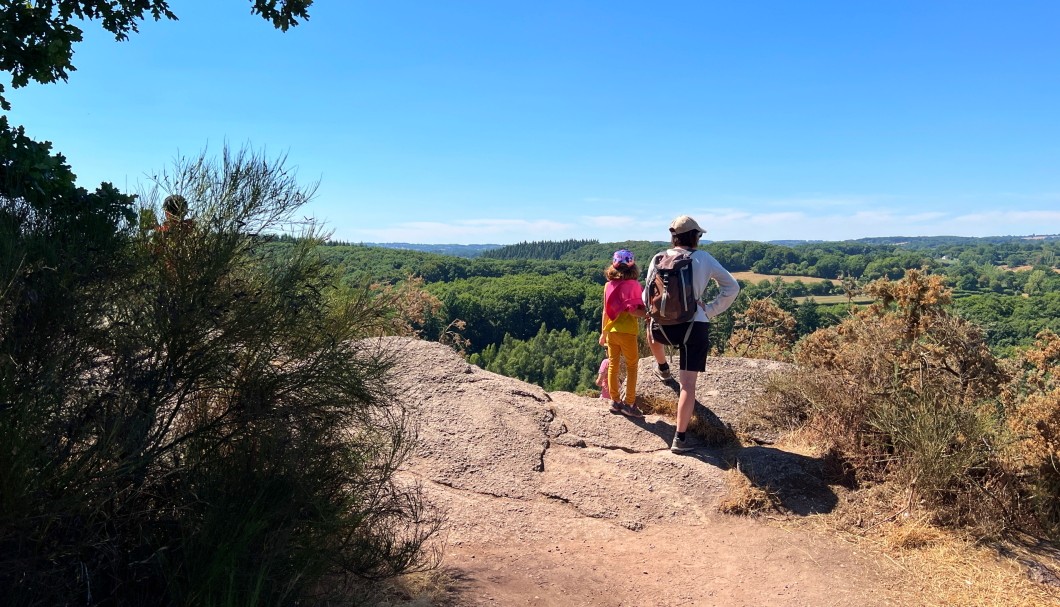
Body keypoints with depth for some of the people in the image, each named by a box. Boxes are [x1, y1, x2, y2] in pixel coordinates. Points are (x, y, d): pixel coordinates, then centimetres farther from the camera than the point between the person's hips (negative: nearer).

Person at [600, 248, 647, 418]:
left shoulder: (609, 285, 3)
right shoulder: (632, 284, -11)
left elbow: (605, 311, 8)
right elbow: (633, 310, -18)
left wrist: (603, 332, 15)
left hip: (611, 332, 5)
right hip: (627, 332, -5)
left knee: (613, 366, 11)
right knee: (631, 367, 6)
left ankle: (615, 402, 18)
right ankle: (629, 404, 6)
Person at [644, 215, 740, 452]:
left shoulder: (659, 259, 1)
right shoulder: (704, 259, 0)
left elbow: (647, 294, 8)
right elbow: (732, 287, 3)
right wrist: (710, 310, 6)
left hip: (664, 326, 2)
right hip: (694, 326, -2)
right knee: (688, 384, 2)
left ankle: (662, 367, 64)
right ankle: (680, 438, 1)